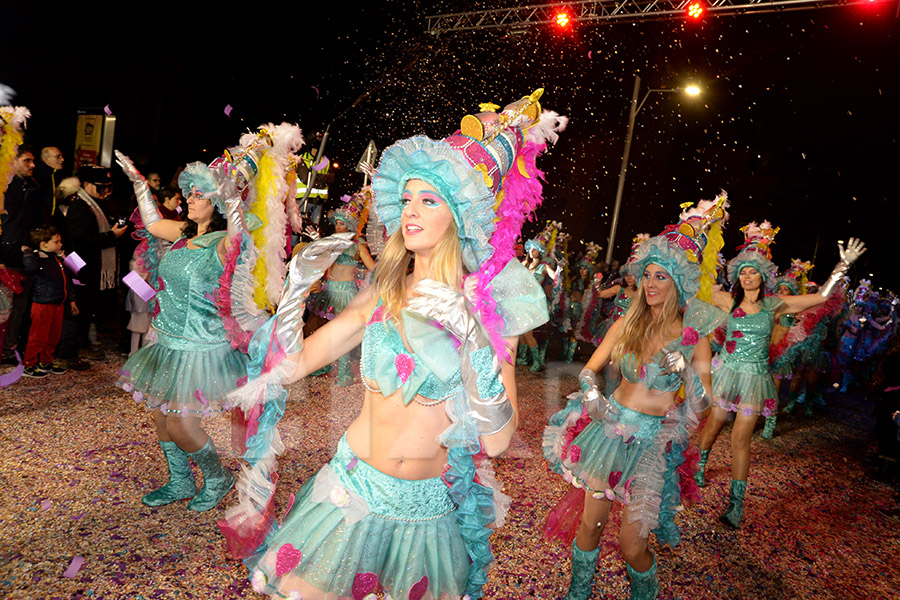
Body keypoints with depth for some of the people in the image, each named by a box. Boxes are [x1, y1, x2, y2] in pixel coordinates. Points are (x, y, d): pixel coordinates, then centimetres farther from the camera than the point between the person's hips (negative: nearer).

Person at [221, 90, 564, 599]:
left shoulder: (490, 310, -11)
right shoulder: (382, 297, -5)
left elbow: (497, 442, -18)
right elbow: (287, 365, -4)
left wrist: (475, 340, -30)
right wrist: (299, 281, -14)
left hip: (430, 509, -1)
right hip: (353, 491, 1)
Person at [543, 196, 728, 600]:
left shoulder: (694, 336, -5)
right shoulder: (628, 324, 0)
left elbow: (701, 404, -6)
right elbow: (589, 369, 6)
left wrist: (688, 371, -23)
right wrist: (592, 393, -13)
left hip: (656, 440, -2)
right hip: (612, 427, 2)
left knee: (632, 546, 0)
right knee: (590, 524, 8)